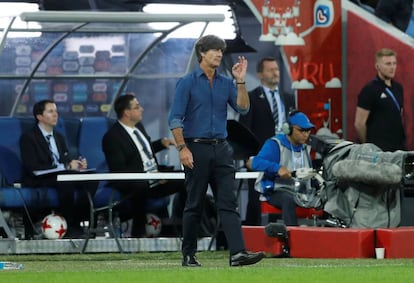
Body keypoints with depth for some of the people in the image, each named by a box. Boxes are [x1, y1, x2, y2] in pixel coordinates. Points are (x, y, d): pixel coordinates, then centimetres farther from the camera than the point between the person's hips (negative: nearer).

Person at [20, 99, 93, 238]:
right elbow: (33, 168, -17)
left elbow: (67, 161, 17)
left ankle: (76, 223, -19)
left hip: (62, 176, 7)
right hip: (37, 181, -7)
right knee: (66, 183, -38)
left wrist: (78, 164, -10)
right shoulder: (28, 138, -5)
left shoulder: (59, 137, 21)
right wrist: (65, 167, -22)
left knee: (91, 181, -21)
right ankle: (68, 227, -29)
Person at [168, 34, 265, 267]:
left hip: (221, 149, 4)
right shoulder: (187, 83, -2)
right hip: (196, 148, -4)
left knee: (229, 203, -6)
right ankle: (188, 255, 13)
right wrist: (182, 148, -15)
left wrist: (241, 82, -7)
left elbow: (242, 108, 3)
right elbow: (175, 119, -6)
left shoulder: (226, 83, 12)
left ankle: (238, 253, -15)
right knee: (195, 205, 2)